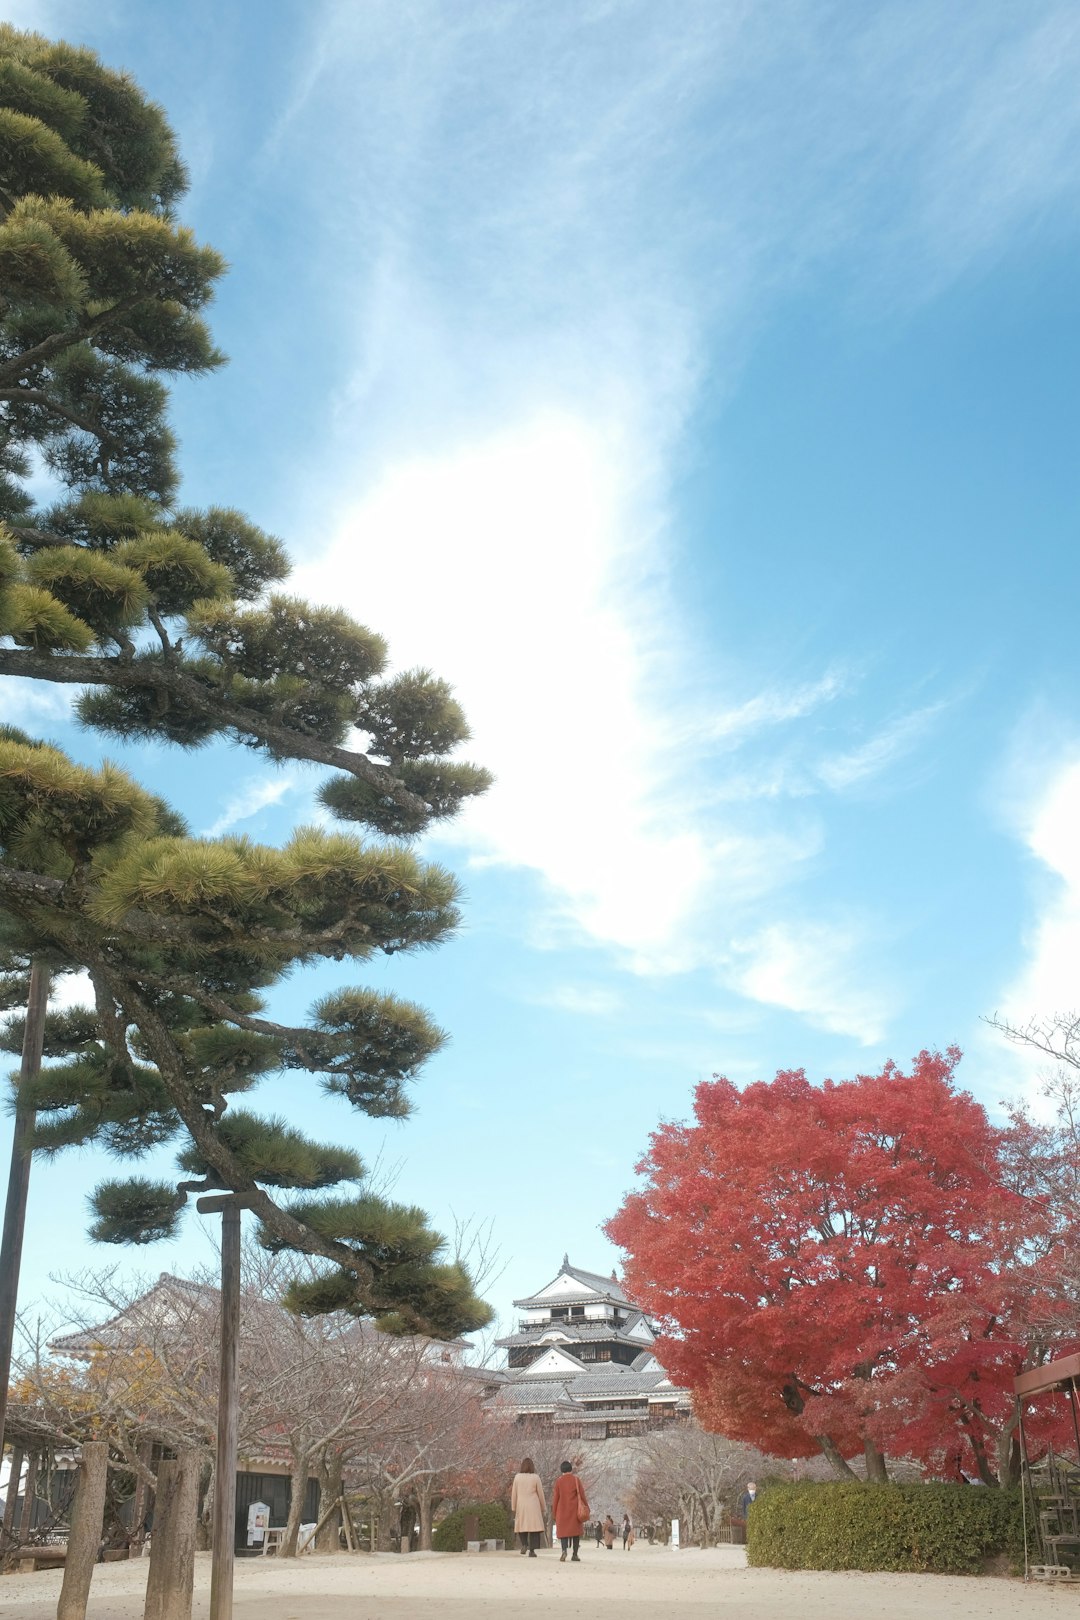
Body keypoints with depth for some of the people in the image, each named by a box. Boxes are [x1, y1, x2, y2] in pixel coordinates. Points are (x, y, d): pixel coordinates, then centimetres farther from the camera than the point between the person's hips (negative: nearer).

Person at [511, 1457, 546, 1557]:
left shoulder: (517, 1477, -2)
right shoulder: (536, 1477, -5)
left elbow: (514, 1493, 1)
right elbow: (540, 1494, 0)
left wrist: (513, 1508, 8)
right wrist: (542, 1508, 11)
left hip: (521, 1506, 1)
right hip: (534, 1506, -1)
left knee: (522, 1526, 16)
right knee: (533, 1527, 5)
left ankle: (524, 1544, -6)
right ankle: (532, 1550, -2)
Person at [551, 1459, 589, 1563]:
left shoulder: (558, 1481, 0)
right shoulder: (576, 1480, 0)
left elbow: (555, 1497, 1)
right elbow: (581, 1495, -1)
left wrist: (554, 1513, 7)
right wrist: (586, 1508, 8)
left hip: (562, 1510, 0)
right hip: (575, 1510, 0)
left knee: (563, 1531, 2)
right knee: (576, 1530, 8)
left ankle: (564, 1550, -23)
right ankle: (575, 1554, 5)